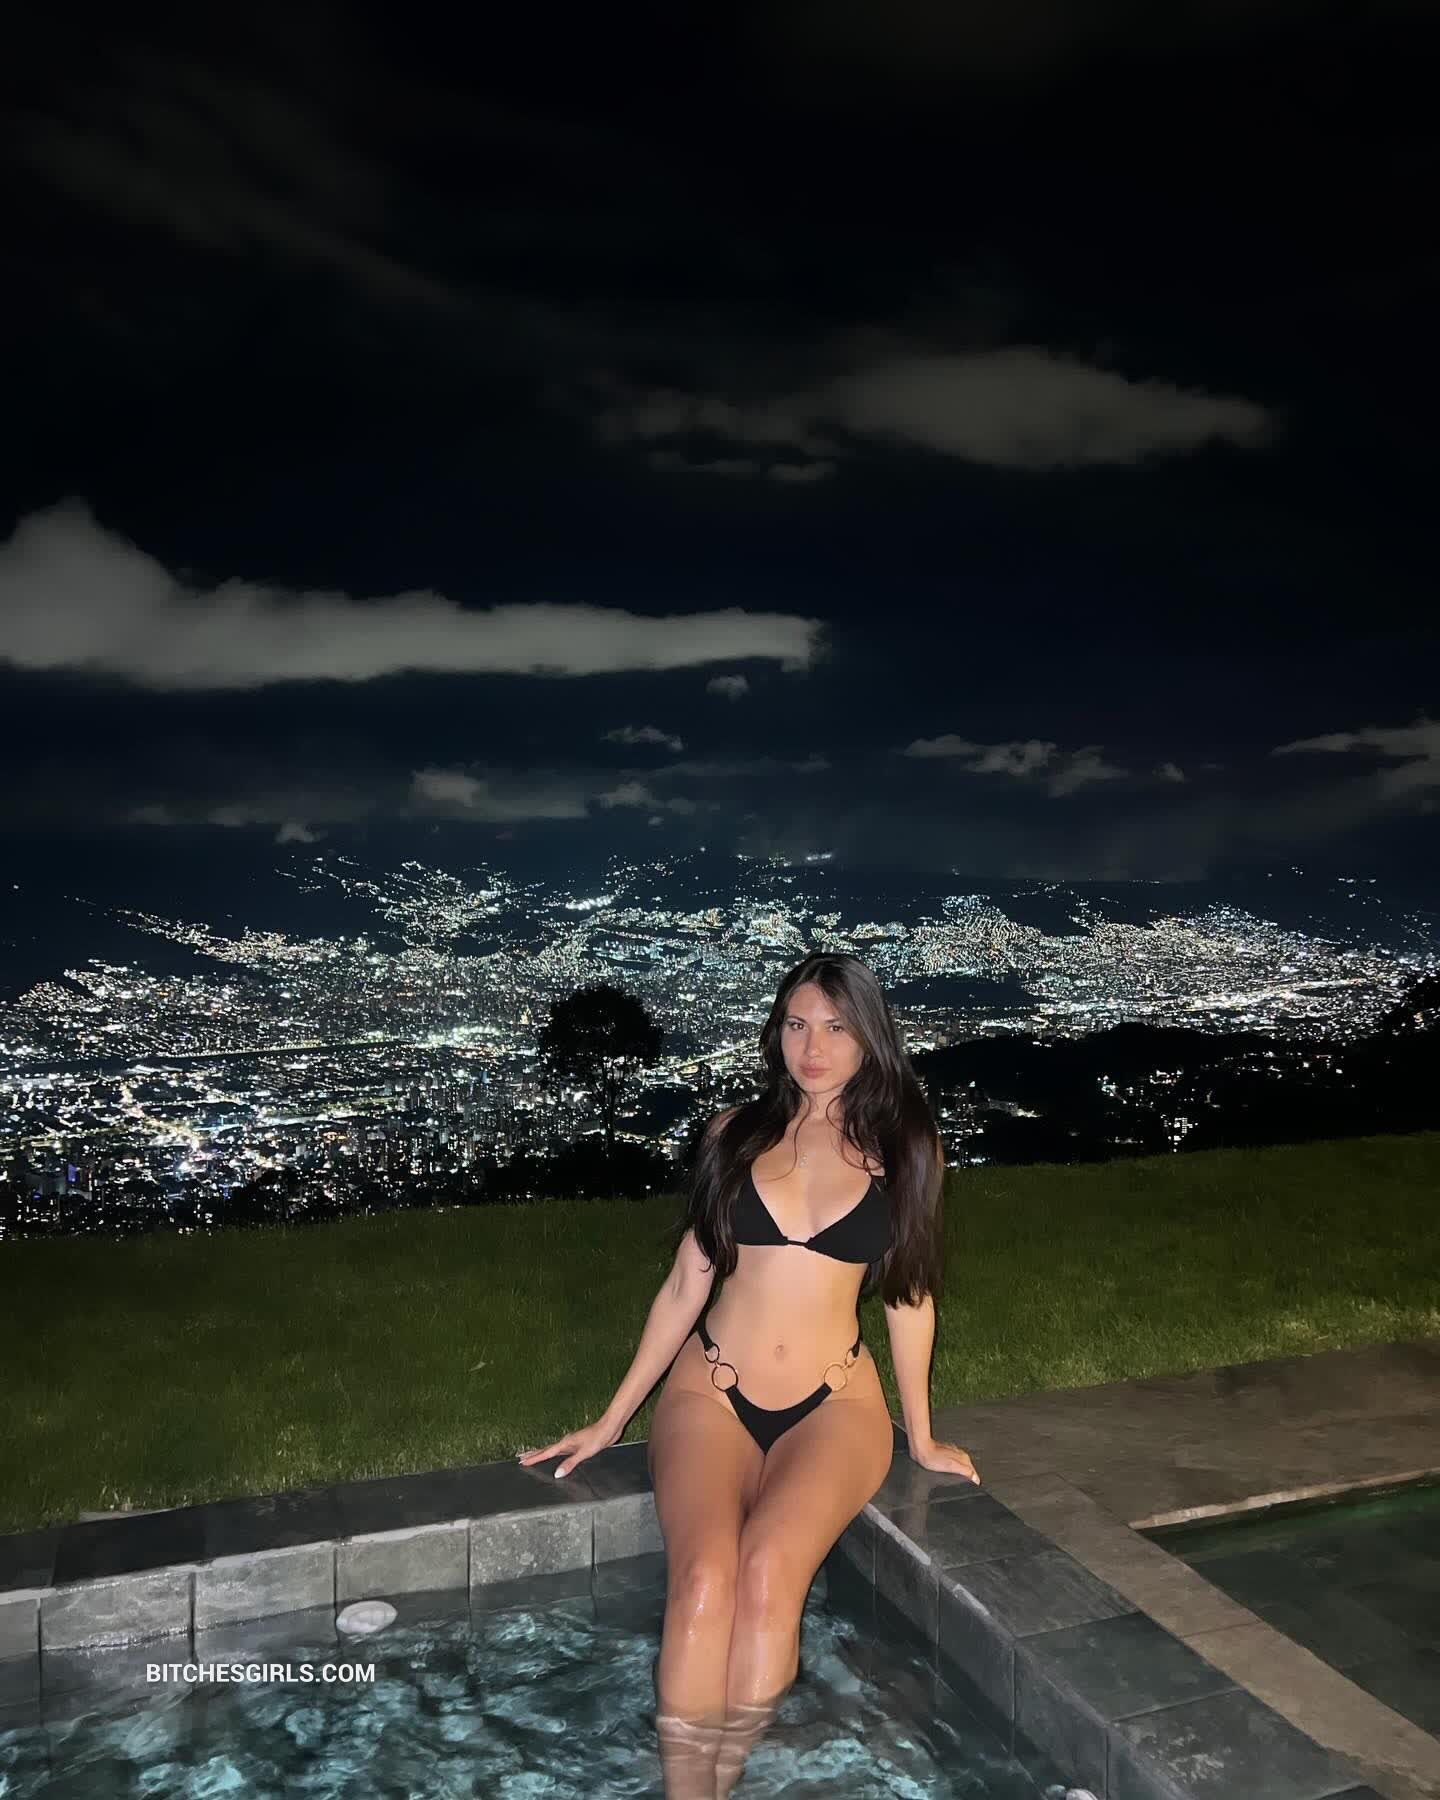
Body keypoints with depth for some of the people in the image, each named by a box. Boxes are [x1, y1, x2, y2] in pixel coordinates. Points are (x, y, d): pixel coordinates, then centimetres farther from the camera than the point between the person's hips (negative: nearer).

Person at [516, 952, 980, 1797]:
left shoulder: (905, 1145, 1)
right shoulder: (735, 1132, 4)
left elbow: (909, 1293, 8)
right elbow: (686, 1285, 9)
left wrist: (922, 1437, 14)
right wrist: (611, 1419, 11)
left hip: (834, 1404, -1)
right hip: (711, 1391, 1)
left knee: (769, 1571, -29)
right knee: (704, 1578, -26)